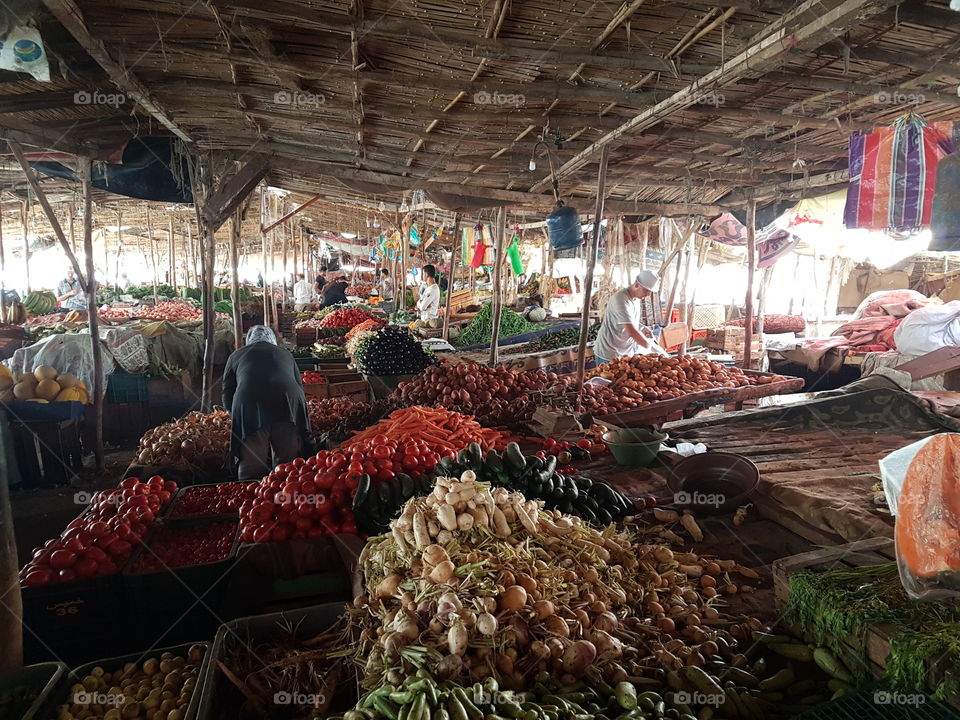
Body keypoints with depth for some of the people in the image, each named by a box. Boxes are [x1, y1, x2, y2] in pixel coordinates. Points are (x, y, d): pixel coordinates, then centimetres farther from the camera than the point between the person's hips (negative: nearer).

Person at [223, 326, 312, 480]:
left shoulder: (236, 355, 24)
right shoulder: (286, 354, 29)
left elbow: (227, 395, 21)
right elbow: (299, 387, 30)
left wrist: (239, 418, 35)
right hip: (289, 409, 2)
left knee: (251, 472, 3)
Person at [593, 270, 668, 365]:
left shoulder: (637, 298, 6)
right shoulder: (621, 299, -23)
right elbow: (632, 331, -29)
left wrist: (643, 328, 3)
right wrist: (652, 347, -24)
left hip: (627, 352, 8)